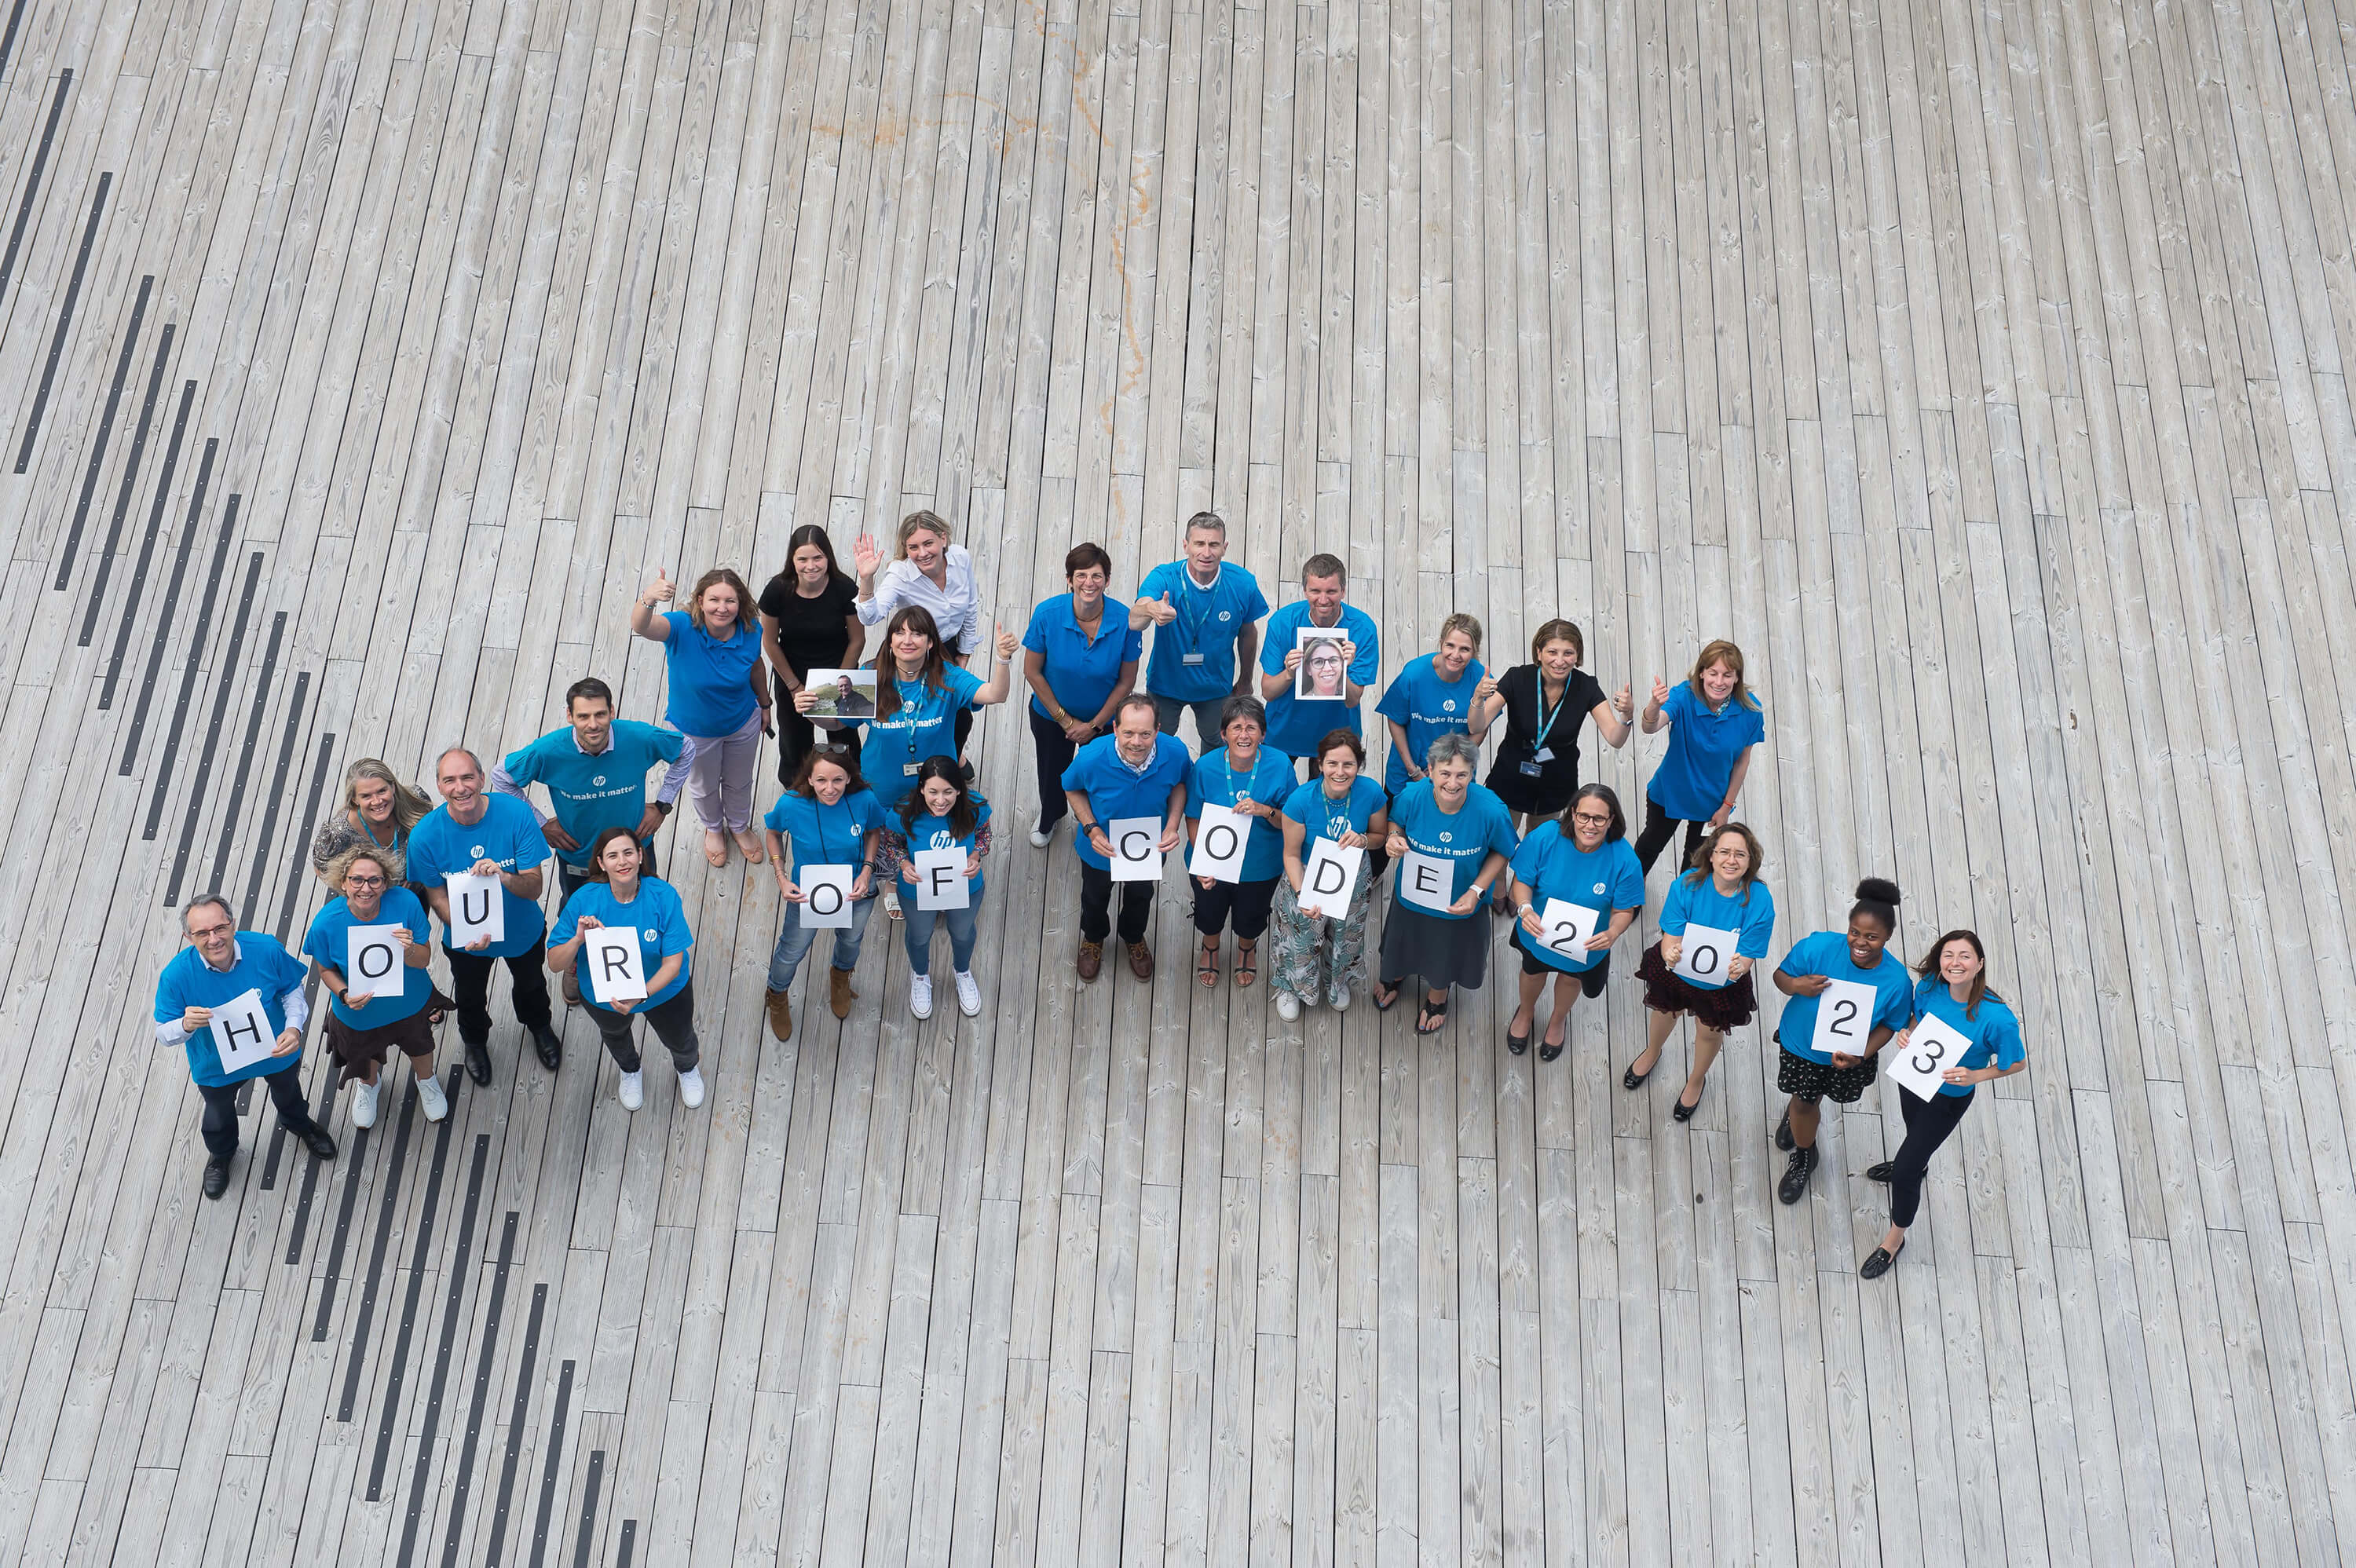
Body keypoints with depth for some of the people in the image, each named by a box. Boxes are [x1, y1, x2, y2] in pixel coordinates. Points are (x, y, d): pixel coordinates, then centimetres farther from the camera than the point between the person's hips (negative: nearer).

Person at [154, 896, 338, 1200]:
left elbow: (292, 989, -12)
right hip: (216, 1066, -1)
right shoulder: (176, 975, -35)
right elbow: (163, 1035, -23)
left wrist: (294, 1027, -29)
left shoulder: (265, 950, -33)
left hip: (276, 1050, 1)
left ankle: (298, 1123, 71)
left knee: (287, 1091, 34)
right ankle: (220, 1155, 66)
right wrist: (187, 1025, -46)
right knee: (219, 1115, 30)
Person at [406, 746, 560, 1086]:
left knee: (531, 984, 31)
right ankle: (475, 1040, 64)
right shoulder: (425, 836, -30)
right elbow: (437, 897, -18)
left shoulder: (516, 814, -32)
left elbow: (534, 888, -29)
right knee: (470, 996, 29)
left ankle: (538, 1026, 66)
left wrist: (504, 877, -51)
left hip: (522, 928, 0)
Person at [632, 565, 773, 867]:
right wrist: (647, 599, -80)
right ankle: (712, 828, 61)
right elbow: (641, 627, -57)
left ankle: (739, 826, 62)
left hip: (743, 725, 2)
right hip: (695, 730, -2)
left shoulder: (750, 633, -25)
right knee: (704, 786, 27)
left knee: (739, 782, 29)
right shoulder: (682, 628, -35)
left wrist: (764, 704, 13)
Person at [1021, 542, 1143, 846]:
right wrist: (1066, 720, -12)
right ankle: (1049, 816, 61)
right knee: (1052, 774, 26)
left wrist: (1095, 724, -12)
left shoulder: (1125, 621, -28)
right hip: (1051, 715, 1)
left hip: (1103, 718, 0)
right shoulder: (1047, 614, -29)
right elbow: (1032, 672, -16)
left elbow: (1126, 681, -14)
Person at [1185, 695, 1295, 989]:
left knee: (1251, 918, 28)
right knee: (1209, 913, 29)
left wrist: (1264, 811, -36)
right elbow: (1194, 818, -13)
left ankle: (1247, 948, 65)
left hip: (1260, 865, 0)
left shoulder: (1279, 764, -25)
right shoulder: (1206, 767, -24)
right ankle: (1211, 947, 65)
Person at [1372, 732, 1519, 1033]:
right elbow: (1396, 821, -6)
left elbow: (1501, 853, -15)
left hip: (1459, 903, -1)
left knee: (1447, 952, 29)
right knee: (1405, 940, 32)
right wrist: (1394, 837, -28)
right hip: (1411, 894, 1)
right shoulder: (1412, 796, -30)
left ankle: (1437, 995, 65)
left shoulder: (1491, 810, -35)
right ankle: (1396, 973, 70)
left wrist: (1477, 890, -24)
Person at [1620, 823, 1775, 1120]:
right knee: (1667, 1012, 31)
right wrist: (1670, 954, -51)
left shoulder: (1760, 901, -31)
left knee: (1710, 1031, 25)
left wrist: (1738, 968, -51)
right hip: (1676, 970, 1)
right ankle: (1652, 1053, 67)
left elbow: (1747, 957, -28)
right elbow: (1670, 938, -28)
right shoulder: (1687, 885, -30)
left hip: (1723, 984, -1)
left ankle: (1696, 1081, 59)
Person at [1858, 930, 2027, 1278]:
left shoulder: (1997, 1019, -36)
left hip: (1949, 1098, -5)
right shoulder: (1929, 987, -22)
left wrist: (1974, 1076, -30)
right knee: (1915, 1129, 36)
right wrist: (1905, 1033, -20)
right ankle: (1917, 1162, 73)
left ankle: (1895, 1237, 30)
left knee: (1905, 1171, 2)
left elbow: (2017, 1063, -17)